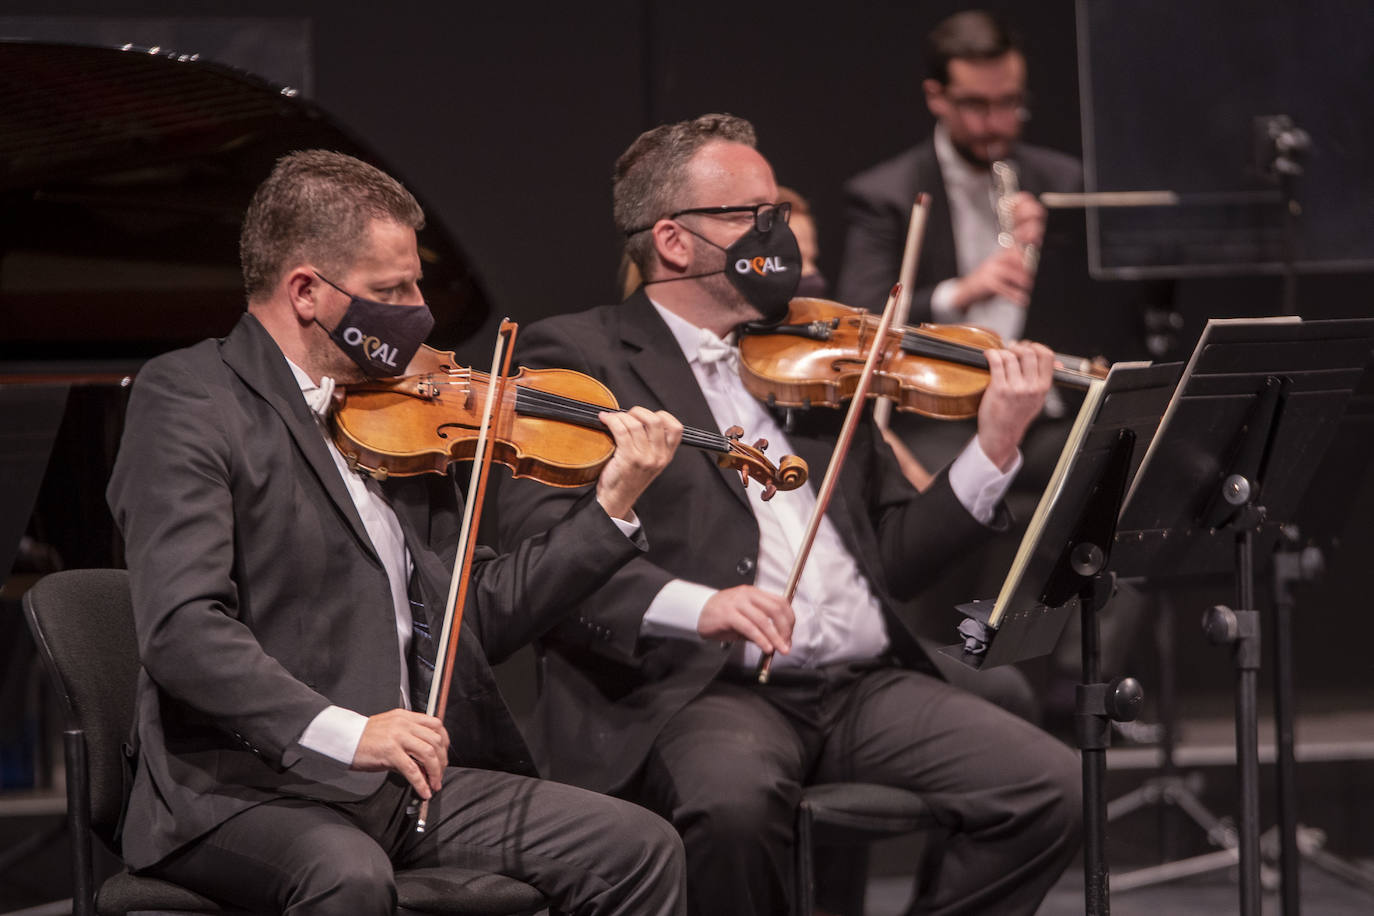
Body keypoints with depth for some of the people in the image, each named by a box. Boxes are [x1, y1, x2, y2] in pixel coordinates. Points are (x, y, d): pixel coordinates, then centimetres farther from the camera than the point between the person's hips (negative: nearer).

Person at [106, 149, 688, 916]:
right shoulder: (187, 400, -6)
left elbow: (482, 618, 18)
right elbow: (181, 631, -19)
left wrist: (613, 505, 10)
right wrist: (341, 733, -30)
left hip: (405, 775, 7)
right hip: (242, 790, -7)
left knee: (643, 850, -7)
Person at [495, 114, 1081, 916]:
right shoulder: (576, 356, 5)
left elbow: (897, 557, 19)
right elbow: (538, 548, -11)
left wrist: (995, 449, 4)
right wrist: (690, 604, -26)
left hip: (863, 682, 6)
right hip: (697, 689, -5)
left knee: (1053, 789, -15)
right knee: (734, 796, -38)